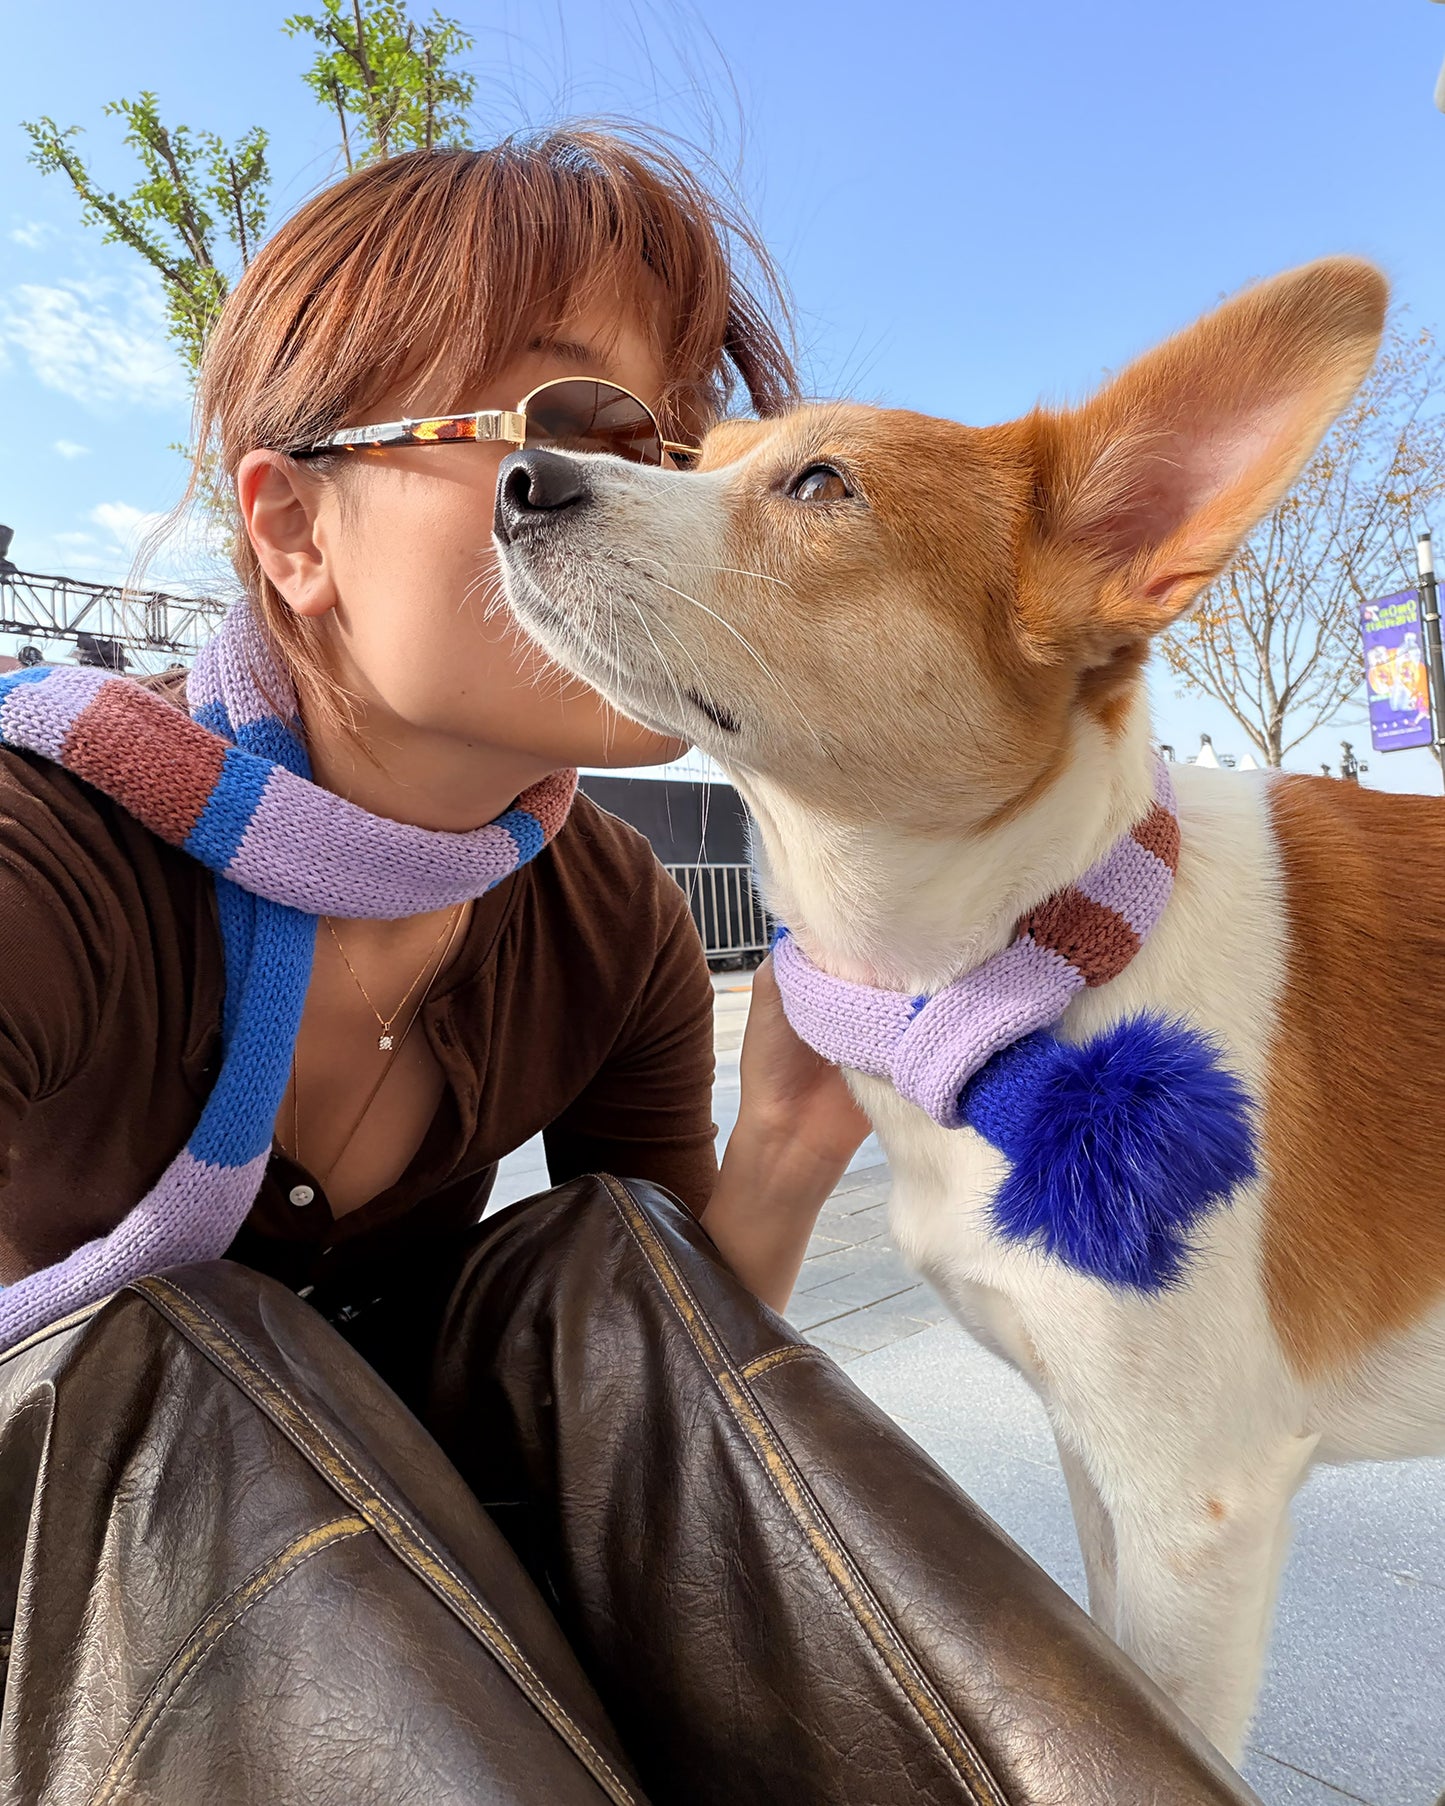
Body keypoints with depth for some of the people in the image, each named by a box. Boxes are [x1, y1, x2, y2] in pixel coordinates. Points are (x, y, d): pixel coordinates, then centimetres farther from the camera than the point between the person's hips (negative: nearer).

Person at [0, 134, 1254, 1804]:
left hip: (365, 1547, 3)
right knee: (166, 1352, -34)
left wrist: (785, 1157, -27)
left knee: (610, 1255, -25)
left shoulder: (619, 934, -16)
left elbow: (647, 1430, -9)